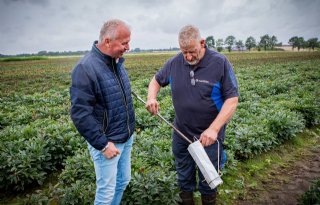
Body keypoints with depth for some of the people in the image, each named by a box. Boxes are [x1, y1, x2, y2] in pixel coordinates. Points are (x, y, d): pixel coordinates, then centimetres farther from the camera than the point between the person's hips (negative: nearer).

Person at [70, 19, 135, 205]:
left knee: (124, 180, 22)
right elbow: (80, 114, -24)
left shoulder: (117, 61, 2)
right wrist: (103, 145, -20)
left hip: (127, 137, 8)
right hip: (107, 143, -8)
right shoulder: (86, 68, -23)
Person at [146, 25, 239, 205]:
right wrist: (151, 98, -10)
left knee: (208, 181, 15)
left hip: (209, 135, -3)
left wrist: (213, 129, -25)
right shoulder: (175, 62, -3)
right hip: (181, 134, 4)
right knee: (184, 177, 21)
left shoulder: (220, 63, -14)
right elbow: (156, 80, 13)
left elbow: (232, 99, -16)